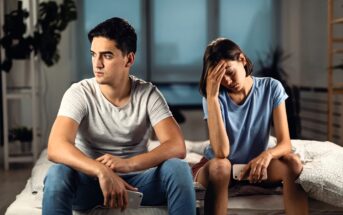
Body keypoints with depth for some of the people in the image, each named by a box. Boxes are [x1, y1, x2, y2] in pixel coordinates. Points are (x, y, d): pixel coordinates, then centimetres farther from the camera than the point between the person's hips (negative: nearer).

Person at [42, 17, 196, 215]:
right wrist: (102, 171, -43)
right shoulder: (79, 93, -11)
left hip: (135, 180, 1)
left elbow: (177, 147, -20)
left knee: (178, 168, -27)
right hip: (91, 181, -1)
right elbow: (56, 147, -26)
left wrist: (128, 163, -37)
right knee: (58, 173, -33)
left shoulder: (148, 94, -8)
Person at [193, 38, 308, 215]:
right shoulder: (215, 95, -14)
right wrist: (211, 95, -31)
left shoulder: (271, 88, -8)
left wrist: (267, 154, -38)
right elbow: (221, 152, -28)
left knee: (292, 163, -28)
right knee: (220, 165, -37)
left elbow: (285, 143, -13)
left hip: (254, 165, 2)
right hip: (216, 168, -2)